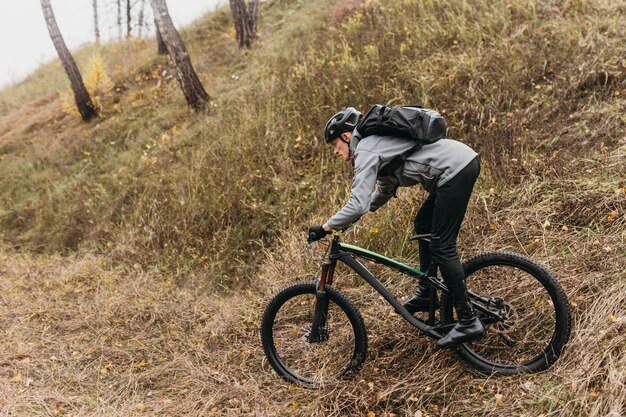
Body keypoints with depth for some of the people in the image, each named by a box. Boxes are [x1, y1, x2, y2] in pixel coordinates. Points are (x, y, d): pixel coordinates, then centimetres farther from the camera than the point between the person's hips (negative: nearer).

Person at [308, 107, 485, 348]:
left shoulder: (365, 151, -9)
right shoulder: (376, 143, 21)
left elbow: (358, 204, -20)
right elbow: (384, 192, 30)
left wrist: (326, 228, -9)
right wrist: (344, 222, 29)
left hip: (456, 170, -10)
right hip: (464, 161, 10)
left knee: (441, 246, -7)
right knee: (423, 225, 21)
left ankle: (468, 322, -4)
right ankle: (425, 295, 30)